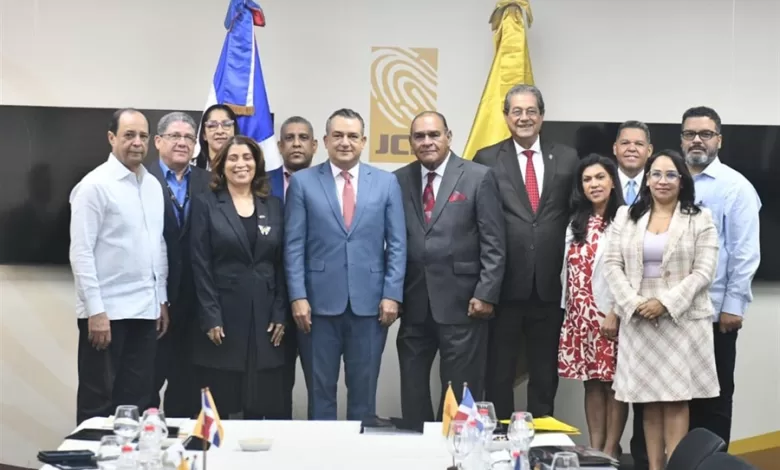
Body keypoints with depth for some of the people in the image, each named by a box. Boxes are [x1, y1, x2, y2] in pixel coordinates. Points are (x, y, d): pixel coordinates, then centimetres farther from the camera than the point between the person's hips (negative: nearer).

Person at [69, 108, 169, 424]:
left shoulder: (153, 185, 10)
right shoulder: (94, 185, -9)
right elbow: (80, 252, -12)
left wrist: (162, 300, 12)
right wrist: (95, 311, -16)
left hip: (146, 310, 6)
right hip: (107, 311, -6)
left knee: (136, 401, 11)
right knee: (98, 403, 4)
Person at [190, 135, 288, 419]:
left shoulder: (273, 206, 10)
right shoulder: (206, 204, 2)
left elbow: (282, 264, 8)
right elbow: (200, 265, -4)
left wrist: (280, 314, 0)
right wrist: (210, 316, -11)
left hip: (265, 316, 3)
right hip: (222, 315, -3)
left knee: (263, 403, 6)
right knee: (217, 406, 2)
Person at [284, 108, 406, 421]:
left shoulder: (386, 182, 6)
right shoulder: (302, 182, 3)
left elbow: (397, 245, 4)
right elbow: (294, 246, 0)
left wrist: (392, 295, -4)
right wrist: (298, 296, -8)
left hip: (370, 302, 1)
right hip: (319, 302, -1)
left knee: (364, 389, 10)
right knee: (321, 388, 8)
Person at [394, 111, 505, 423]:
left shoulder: (478, 177, -2)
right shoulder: (399, 181, 8)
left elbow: (493, 243, -4)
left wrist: (486, 294, -10)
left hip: (461, 302, -3)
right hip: (413, 304, 4)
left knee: (461, 393, 3)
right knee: (412, 389, 10)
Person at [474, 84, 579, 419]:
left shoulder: (567, 158, 7)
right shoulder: (487, 160, 1)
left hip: (550, 284, 2)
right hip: (505, 283, -2)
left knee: (546, 373, 12)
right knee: (499, 373, 7)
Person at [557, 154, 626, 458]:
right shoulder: (576, 223, 13)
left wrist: (615, 314, -16)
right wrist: (569, 312, 11)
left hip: (612, 316, -6)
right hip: (581, 317, 6)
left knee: (613, 382, 2)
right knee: (592, 383, 10)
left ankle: (611, 450, 10)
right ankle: (595, 448, 17)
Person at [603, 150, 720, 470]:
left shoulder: (700, 219, 2)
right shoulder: (626, 216, 10)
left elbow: (703, 272, -6)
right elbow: (612, 265, 4)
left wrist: (666, 303, -16)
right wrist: (633, 304, -10)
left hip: (682, 320, -2)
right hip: (638, 320, 2)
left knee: (676, 399, -2)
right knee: (649, 399, 5)